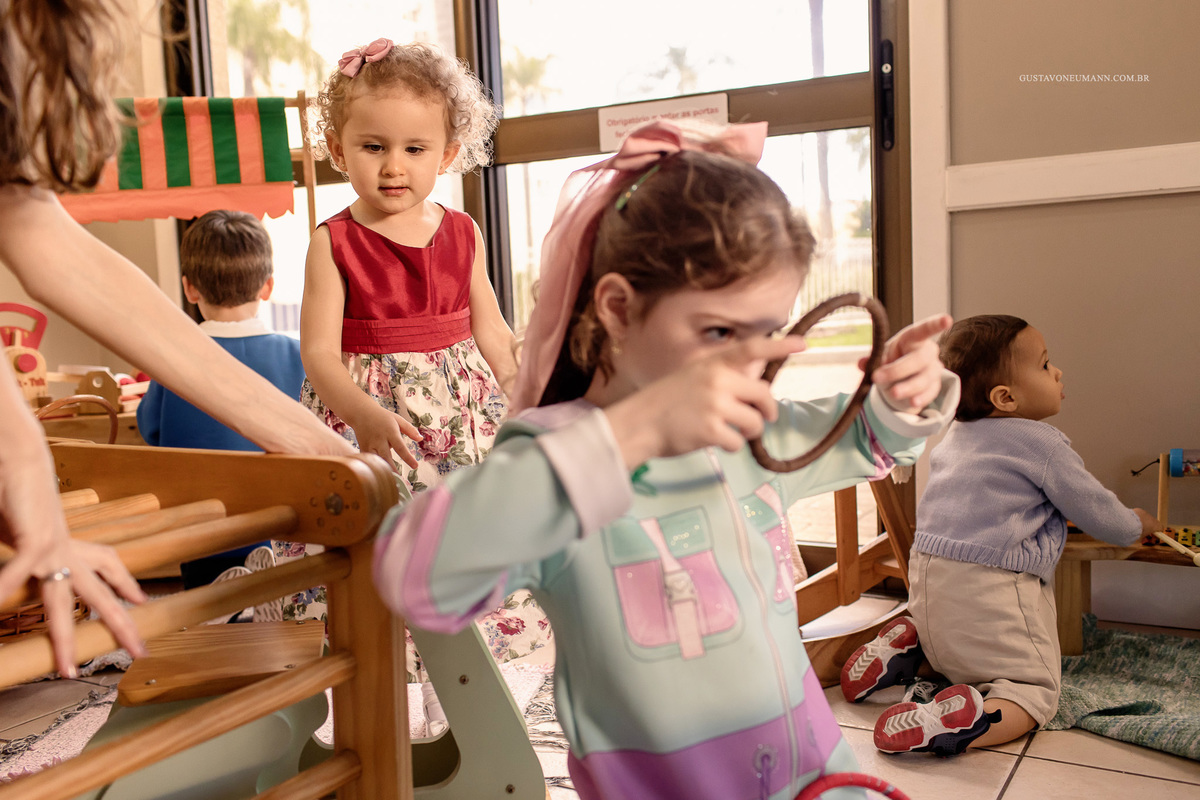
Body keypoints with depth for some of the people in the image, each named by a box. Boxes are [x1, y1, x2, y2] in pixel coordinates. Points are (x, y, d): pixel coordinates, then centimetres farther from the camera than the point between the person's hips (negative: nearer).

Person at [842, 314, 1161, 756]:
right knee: (1035, 688, -1)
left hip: (929, 576, 8)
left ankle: (906, 645, 4)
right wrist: (1136, 524, 24)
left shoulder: (956, 435, 16)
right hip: (989, 588, -8)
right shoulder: (1042, 443, -8)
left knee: (953, 650, 34)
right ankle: (957, 721, -30)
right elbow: (1096, 511, 1)